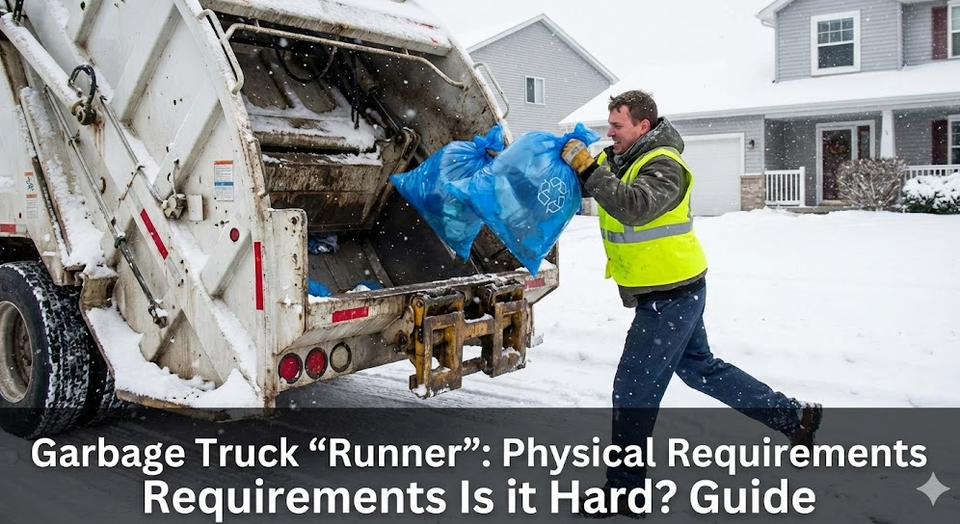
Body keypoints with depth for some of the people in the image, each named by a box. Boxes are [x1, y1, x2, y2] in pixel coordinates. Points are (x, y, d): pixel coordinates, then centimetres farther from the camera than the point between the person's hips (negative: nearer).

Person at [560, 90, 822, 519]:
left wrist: (589, 169, -34)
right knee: (700, 368, 22)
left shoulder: (663, 165, -19)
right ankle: (794, 416, 33)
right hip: (665, 294, 10)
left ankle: (624, 490, 9)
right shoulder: (617, 160, 7)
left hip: (672, 296, -10)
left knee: (633, 389, -4)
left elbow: (635, 207, -37)